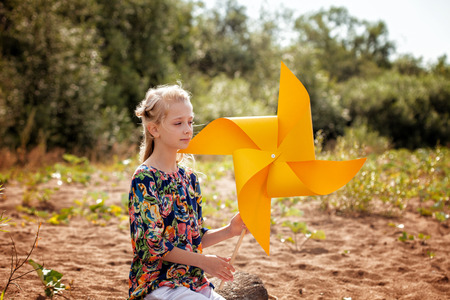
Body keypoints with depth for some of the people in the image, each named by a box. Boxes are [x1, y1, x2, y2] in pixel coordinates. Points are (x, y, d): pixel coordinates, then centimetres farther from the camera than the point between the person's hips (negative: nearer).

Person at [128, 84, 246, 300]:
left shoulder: (189, 177, 10)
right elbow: (151, 245, -15)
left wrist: (228, 231, -2)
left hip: (193, 281, 7)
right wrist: (202, 261, -14)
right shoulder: (145, 178, -12)